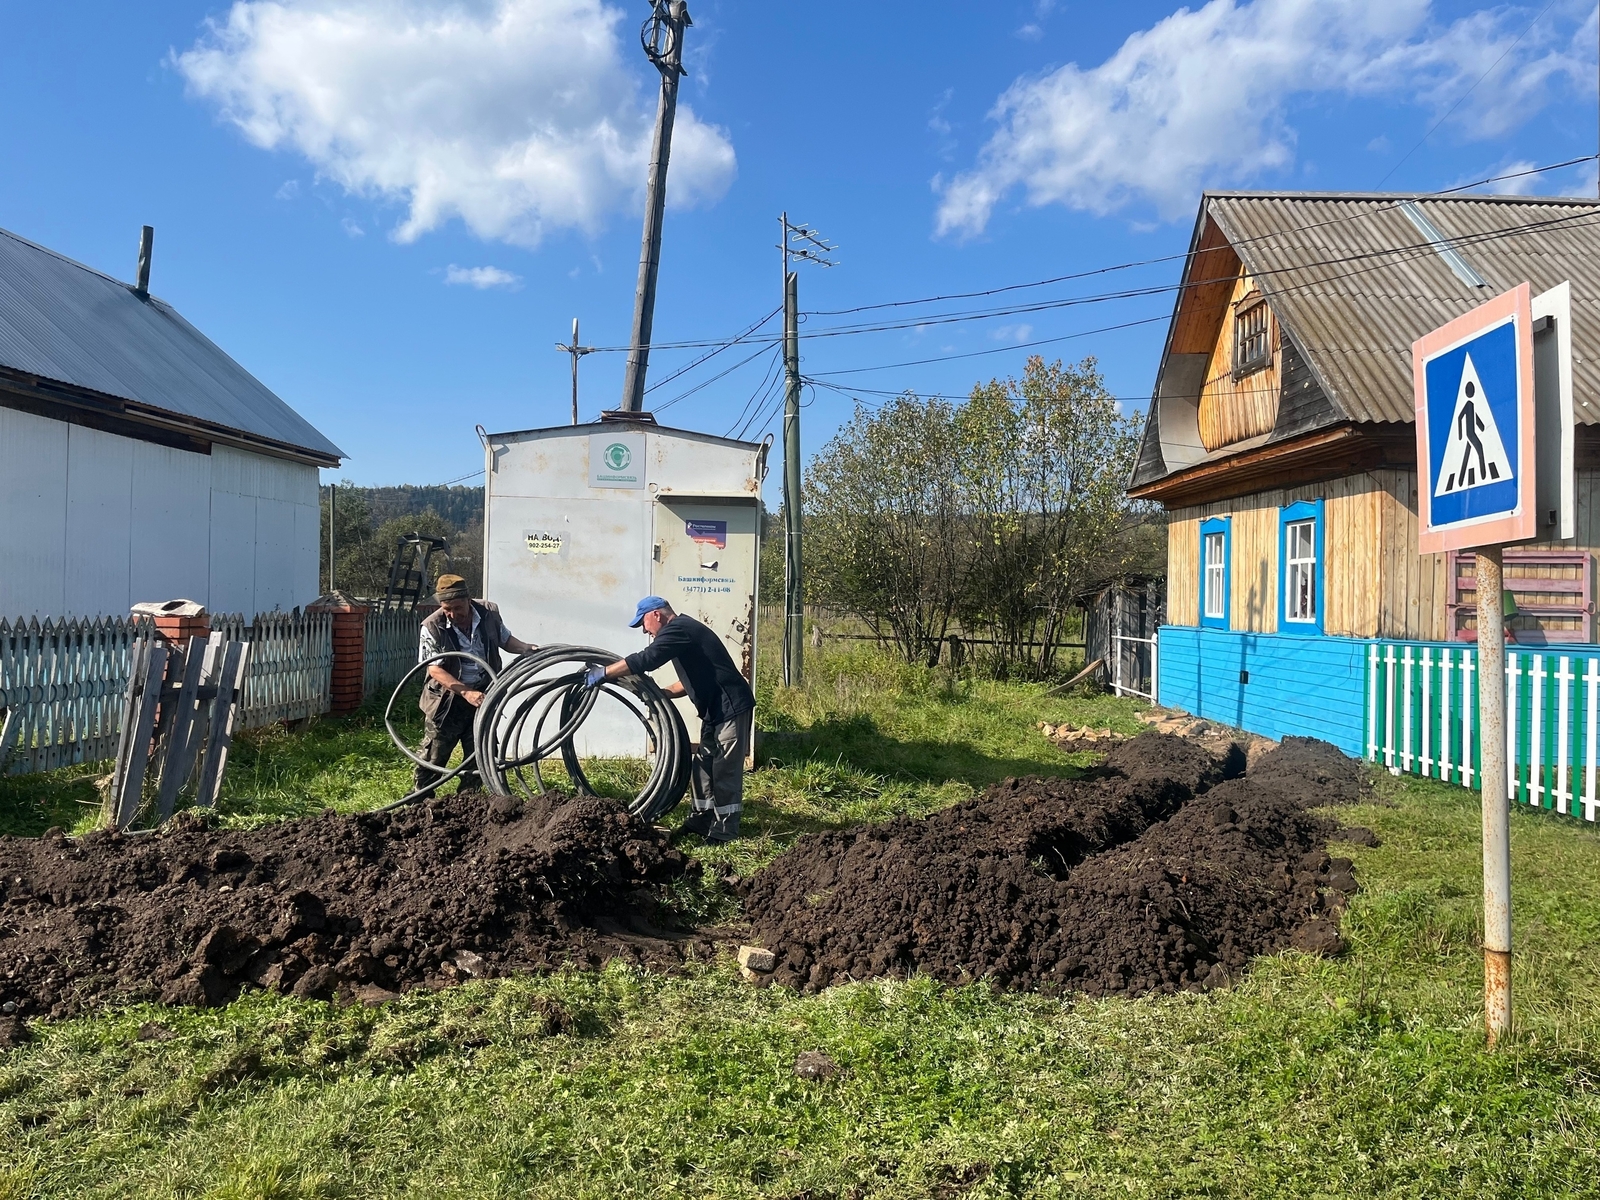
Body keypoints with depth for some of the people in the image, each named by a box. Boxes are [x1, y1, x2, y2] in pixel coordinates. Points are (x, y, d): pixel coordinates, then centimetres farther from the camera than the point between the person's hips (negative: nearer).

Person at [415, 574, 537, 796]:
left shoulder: (489, 613, -7)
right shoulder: (433, 627, -17)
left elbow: (505, 640, 12)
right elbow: (435, 669, -20)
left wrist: (527, 649, -8)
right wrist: (466, 692, -30)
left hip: (482, 696, 3)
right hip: (448, 700, -3)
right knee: (433, 757, 3)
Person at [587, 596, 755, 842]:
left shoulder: (678, 628, -14)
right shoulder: (682, 630, 19)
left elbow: (644, 660, -24)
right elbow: (692, 680, 24)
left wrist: (603, 673, -18)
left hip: (731, 707, -11)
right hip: (716, 709, 11)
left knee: (725, 770, -5)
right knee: (704, 766, 15)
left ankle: (725, 831, 2)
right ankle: (701, 820, 24)